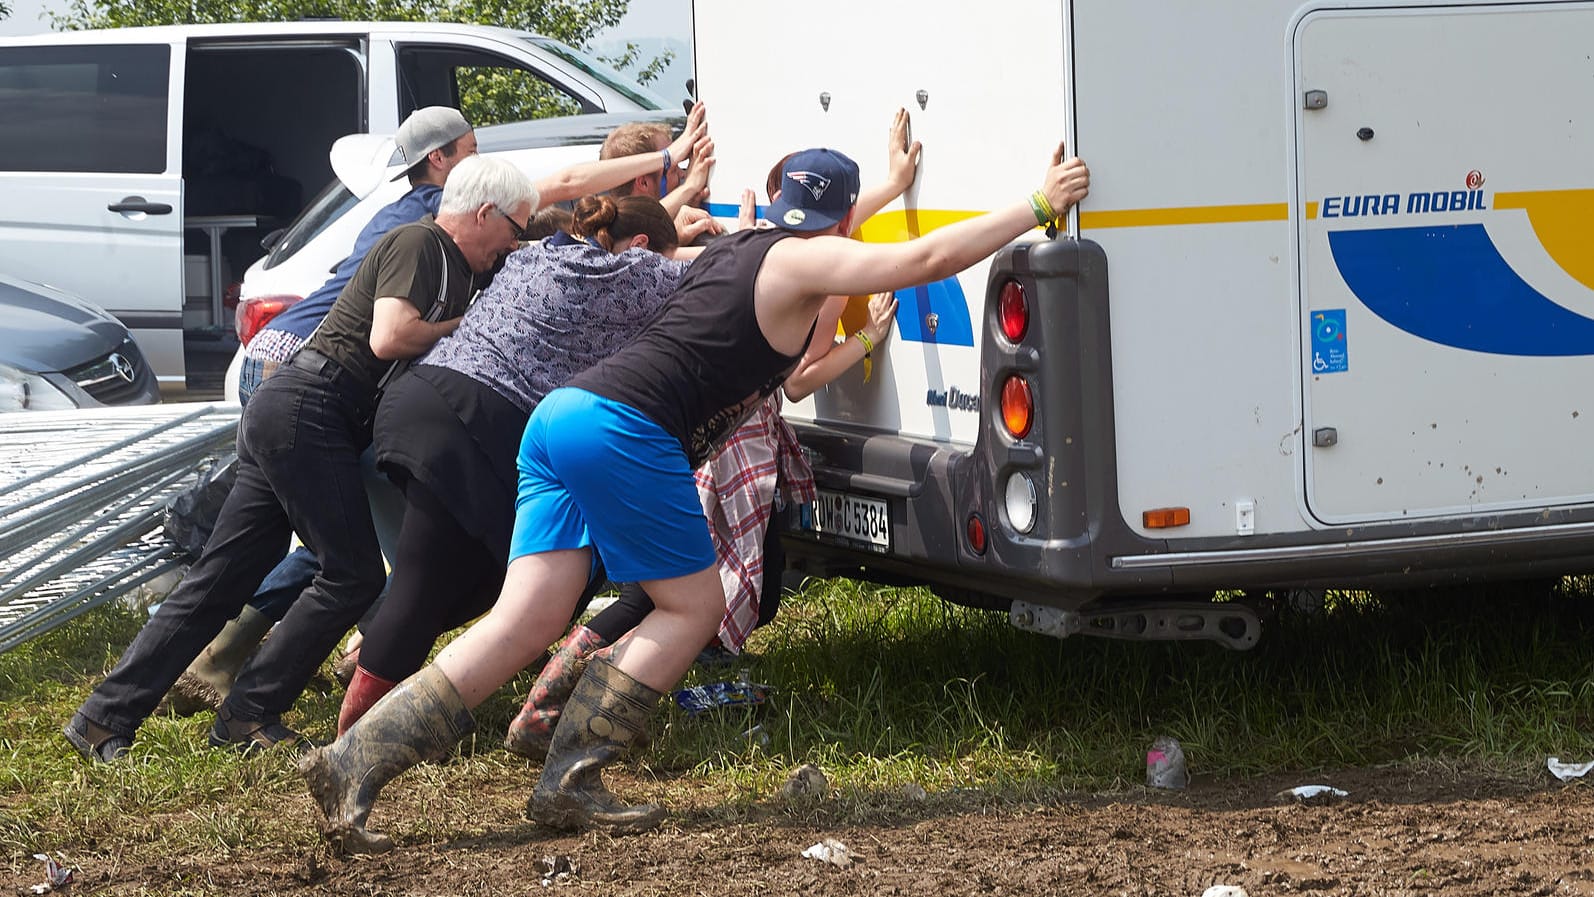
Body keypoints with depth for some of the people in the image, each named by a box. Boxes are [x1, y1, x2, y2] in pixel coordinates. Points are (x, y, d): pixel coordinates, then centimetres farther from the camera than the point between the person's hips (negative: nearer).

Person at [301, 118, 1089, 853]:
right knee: (693, 605, 6)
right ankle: (568, 782, -1)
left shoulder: (732, 249, 26)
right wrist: (1038, 206, 1)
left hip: (562, 411, 8)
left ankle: (352, 765, -7)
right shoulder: (805, 263, 2)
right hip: (623, 429, -8)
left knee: (525, 621, 2)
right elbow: (927, 259, -7)